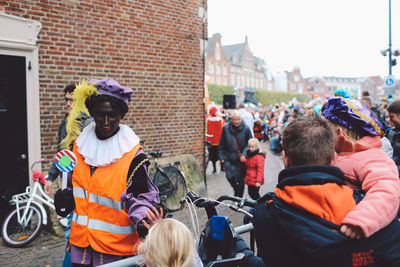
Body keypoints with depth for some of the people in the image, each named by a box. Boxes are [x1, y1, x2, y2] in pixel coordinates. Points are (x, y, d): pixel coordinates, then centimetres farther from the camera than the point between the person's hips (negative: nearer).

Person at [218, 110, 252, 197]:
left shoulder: (246, 129, -5)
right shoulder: (226, 128, -1)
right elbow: (221, 145, 6)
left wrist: (244, 154, -12)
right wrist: (222, 158, 3)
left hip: (241, 159, 0)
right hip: (229, 158, 1)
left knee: (240, 179, 5)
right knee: (230, 176, -13)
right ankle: (236, 189, 19)